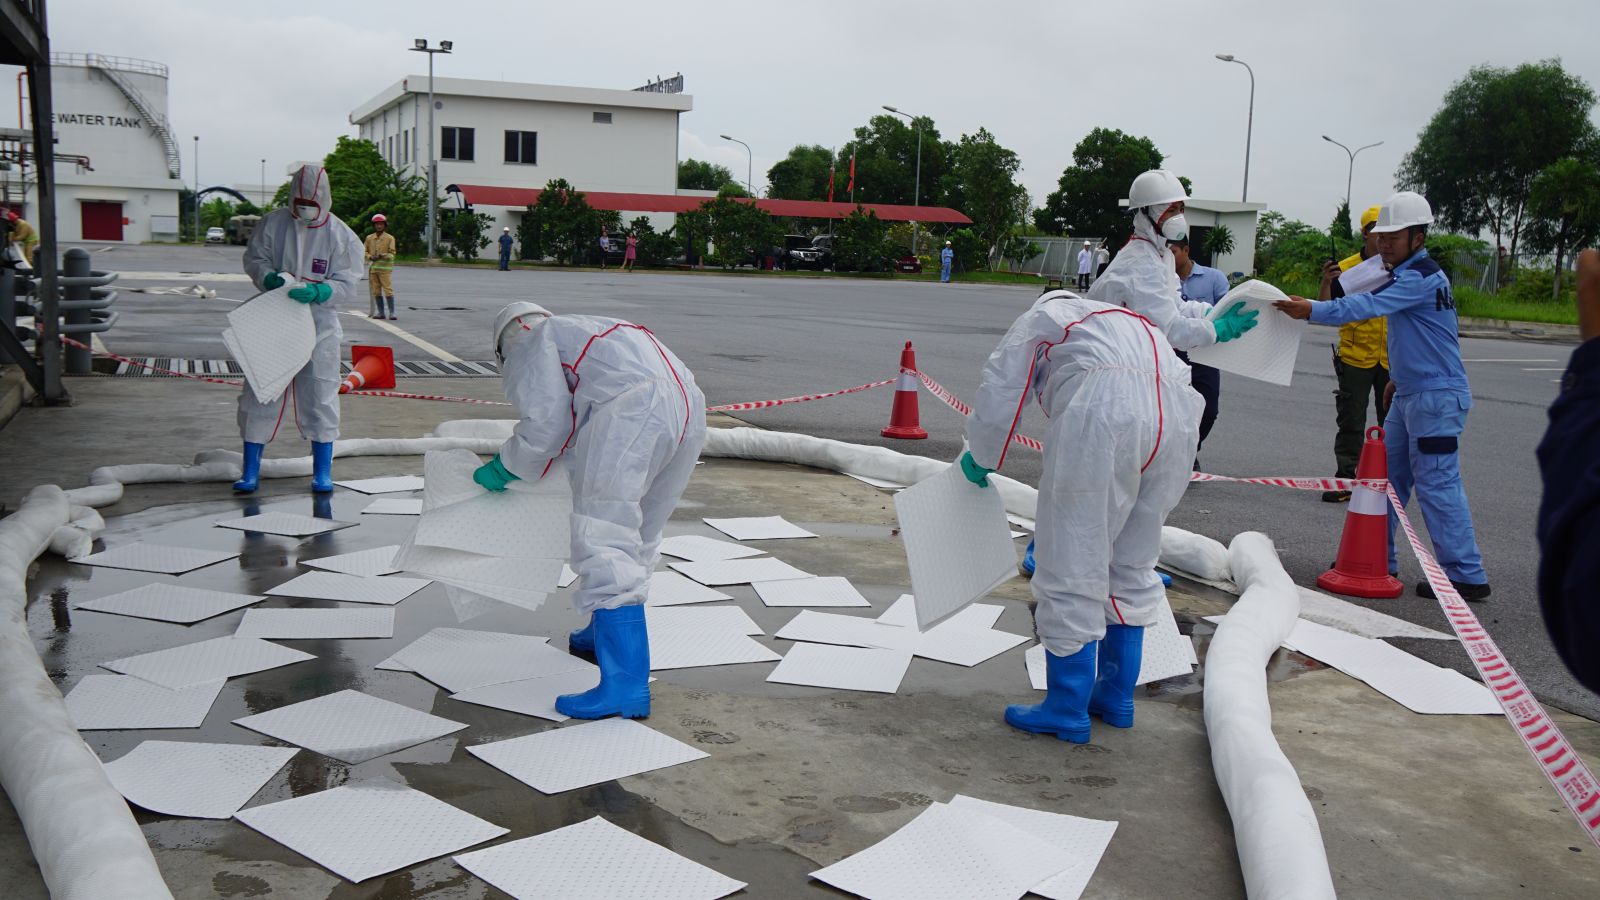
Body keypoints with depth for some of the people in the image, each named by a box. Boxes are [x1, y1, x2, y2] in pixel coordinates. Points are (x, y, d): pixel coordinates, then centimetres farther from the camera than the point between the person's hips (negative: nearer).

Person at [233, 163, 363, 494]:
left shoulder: (341, 235, -4)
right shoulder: (272, 223, 1)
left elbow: (346, 284, -5)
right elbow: (253, 258, 6)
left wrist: (316, 292, -24)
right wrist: (269, 278, -15)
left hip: (319, 325, -1)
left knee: (320, 396, 2)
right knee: (259, 393, 4)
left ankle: (322, 471, 14)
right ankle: (251, 470, 14)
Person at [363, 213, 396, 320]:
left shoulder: (390, 238, 0)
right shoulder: (369, 238, 11)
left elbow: (392, 254, -3)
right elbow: (365, 251, 15)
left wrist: (383, 255, -21)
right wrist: (370, 257, -5)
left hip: (385, 268, -4)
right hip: (373, 268, 4)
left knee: (388, 290, -9)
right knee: (376, 291, 4)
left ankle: (392, 312, -6)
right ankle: (381, 312, 11)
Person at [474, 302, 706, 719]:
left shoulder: (533, 342, 16)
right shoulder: (588, 329, 40)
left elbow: (546, 423, 1)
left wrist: (503, 468, 16)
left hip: (629, 413, -9)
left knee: (605, 546, -9)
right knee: (639, 540, 22)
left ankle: (626, 684, -16)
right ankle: (607, 634, 40)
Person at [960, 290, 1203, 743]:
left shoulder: (1040, 319, 26)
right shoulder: (1131, 322, 42)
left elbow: (1000, 393, 17)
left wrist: (979, 460, 34)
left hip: (1102, 410, -6)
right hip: (1178, 413, 6)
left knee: (1073, 567, 3)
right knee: (1132, 565, 19)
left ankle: (1067, 710, 10)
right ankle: (1116, 697, 29)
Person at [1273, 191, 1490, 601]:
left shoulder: (1422, 276, -16)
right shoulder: (1407, 275, 16)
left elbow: (1371, 305, -30)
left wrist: (1314, 310, -36)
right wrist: (1398, 377, 23)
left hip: (1437, 397, -10)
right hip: (1409, 395, 10)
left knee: (1436, 484, -9)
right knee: (1387, 475, 12)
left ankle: (1468, 577, -3)